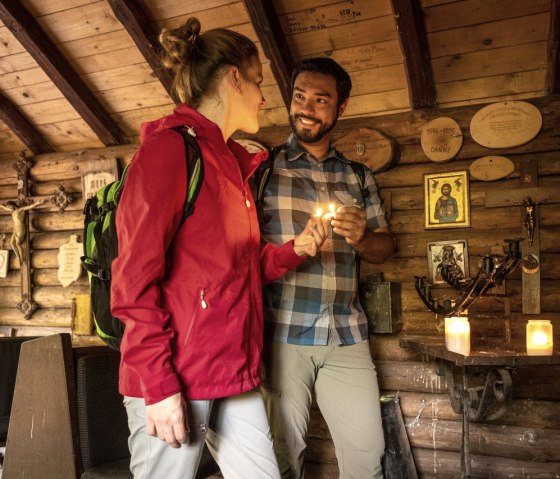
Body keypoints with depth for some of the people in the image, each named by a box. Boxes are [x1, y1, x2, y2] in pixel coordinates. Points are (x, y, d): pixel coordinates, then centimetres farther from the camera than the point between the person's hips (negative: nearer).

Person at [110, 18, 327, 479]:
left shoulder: (233, 161, 16)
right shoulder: (170, 143, -8)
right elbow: (135, 273, -14)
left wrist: (295, 249, 5)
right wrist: (159, 383, -17)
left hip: (235, 373, 8)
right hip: (176, 377, -8)